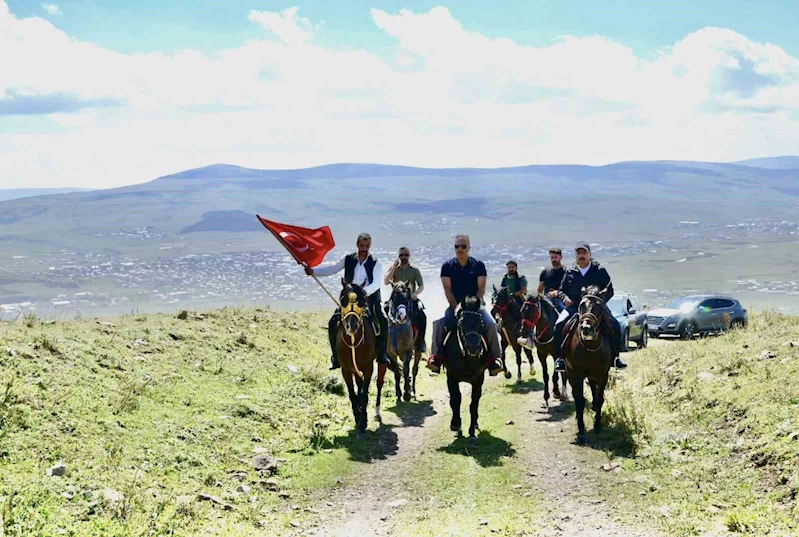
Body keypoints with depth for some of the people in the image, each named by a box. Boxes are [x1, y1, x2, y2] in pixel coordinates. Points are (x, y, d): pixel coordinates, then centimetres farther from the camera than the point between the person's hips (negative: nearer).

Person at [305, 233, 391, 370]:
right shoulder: (348, 259, 6)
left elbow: (377, 283, -13)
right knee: (333, 322, -16)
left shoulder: (375, 263, -1)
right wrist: (313, 271, -10)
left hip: (369, 299, -2)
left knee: (383, 322, -25)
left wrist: (365, 291, -34)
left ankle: (381, 354, -12)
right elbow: (332, 269, 5)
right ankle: (336, 356, -6)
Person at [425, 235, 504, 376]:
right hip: (455, 305, 0)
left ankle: (493, 359, -19)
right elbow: (447, 289, -2)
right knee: (438, 324, -26)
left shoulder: (478, 265, 3)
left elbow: (481, 289, -1)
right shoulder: (447, 266, 4)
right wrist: (456, 307, -14)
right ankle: (436, 356, -21)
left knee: (491, 324, -26)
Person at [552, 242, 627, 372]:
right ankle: (559, 358, -15)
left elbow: (609, 291, 6)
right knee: (559, 325, -25)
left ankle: (615, 357, -9)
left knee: (614, 325, -22)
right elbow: (562, 290, 21)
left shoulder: (600, 271, 7)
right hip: (574, 306, 1)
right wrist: (565, 298, -2)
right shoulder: (570, 273, 12)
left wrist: (600, 300, -14)